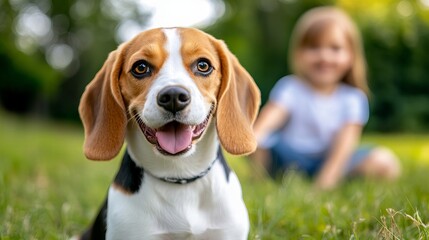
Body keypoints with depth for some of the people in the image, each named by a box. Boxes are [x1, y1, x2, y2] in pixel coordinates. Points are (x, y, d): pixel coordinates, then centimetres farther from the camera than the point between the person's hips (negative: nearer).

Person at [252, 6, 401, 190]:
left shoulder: (353, 98, -1)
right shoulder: (290, 88, -6)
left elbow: (346, 140, -11)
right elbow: (272, 114, -26)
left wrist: (329, 173, -26)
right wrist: (254, 134, -48)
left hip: (330, 161, 3)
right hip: (290, 158, -2)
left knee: (386, 162, -18)